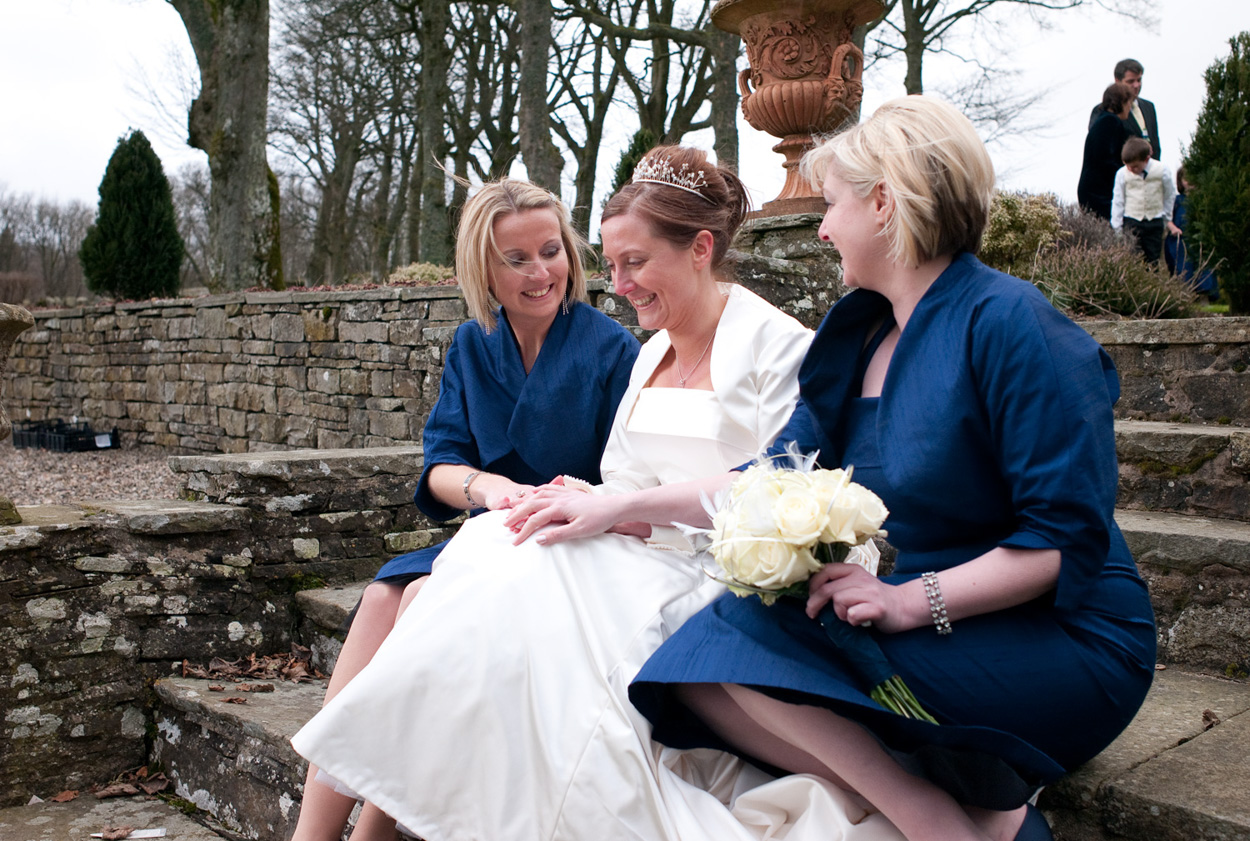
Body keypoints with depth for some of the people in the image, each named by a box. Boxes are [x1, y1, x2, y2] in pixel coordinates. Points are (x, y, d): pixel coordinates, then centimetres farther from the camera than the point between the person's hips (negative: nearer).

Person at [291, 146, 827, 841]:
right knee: (492, 549, -21)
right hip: (656, 566, 7)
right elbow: (626, 488, 14)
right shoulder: (652, 354, 19)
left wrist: (615, 506, -18)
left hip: (730, 577, -6)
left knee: (531, 582, -29)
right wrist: (582, 503, -11)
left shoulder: (776, 342, -5)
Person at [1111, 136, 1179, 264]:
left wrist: (1168, 220, 15)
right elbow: (1118, 201, 1)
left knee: (1153, 259, 5)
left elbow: (1170, 195, 9)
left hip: (1155, 222, 1)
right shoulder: (1122, 173, -6)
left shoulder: (1162, 171, -5)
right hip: (1131, 221, -1)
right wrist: (1117, 229, 1)